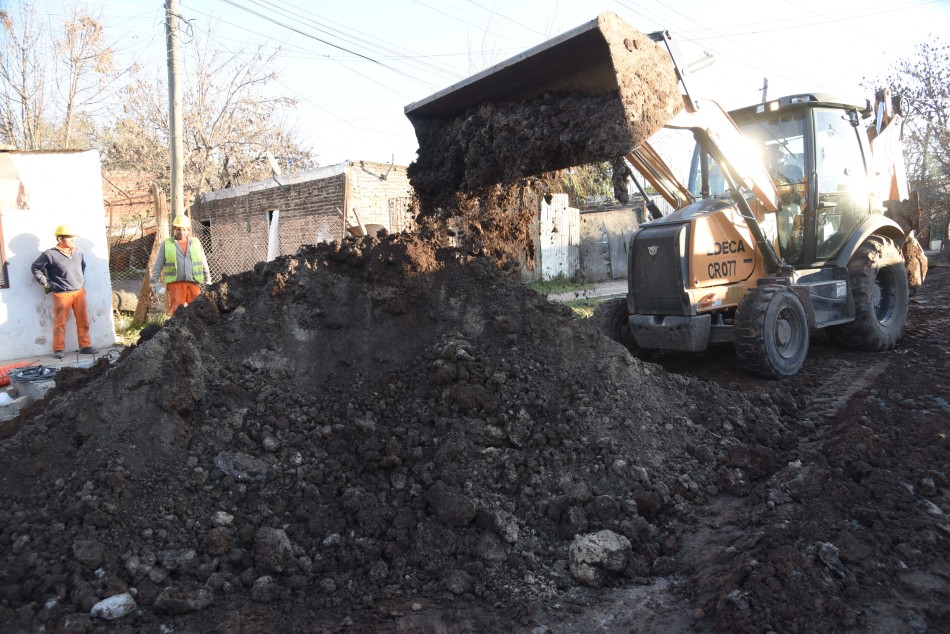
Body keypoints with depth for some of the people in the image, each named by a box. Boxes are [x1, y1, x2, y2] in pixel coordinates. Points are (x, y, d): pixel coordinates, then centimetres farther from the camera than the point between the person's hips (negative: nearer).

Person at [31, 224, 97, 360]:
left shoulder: (78, 252, 5)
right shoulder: (50, 254, -11)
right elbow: (35, 267, 0)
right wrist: (45, 283, -2)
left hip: (79, 292, 5)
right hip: (62, 294, -5)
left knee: (83, 321, 8)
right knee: (60, 322, 3)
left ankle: (85, 346, 16)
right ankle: (59, 349, 12)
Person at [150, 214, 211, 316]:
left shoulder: (196, 242, 14)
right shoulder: (166, 244, 9)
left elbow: (204, 264, 18)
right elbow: (158, 265, 10)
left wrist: (208, 282, 14)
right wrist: (155, 283, 4)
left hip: (193, 283, 2)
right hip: (175, 283, -2)